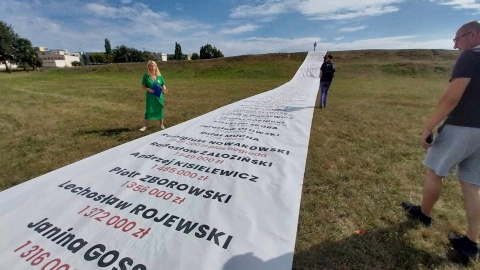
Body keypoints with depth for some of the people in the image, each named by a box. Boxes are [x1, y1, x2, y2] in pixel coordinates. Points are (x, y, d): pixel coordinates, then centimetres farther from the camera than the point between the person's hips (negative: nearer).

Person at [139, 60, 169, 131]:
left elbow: (163, 85, 6)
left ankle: (161, 125, 26)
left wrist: (164, 89, -15)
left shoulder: (159, 76, 0)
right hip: (150, 96, -1)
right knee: (149, 110, 3)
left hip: (159, 96, 2)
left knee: (160, 110, 10)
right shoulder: (146, 76, -4)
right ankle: (146, 126, 16)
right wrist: (148, 89, -19)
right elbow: (143, 86, 0)